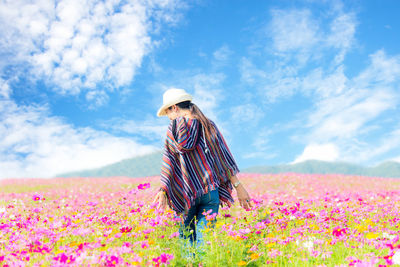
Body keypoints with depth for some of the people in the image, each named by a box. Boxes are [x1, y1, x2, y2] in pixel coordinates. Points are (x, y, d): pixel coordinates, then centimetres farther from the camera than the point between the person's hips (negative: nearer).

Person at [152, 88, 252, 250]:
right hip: (210, 190, 3)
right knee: (204, 238, 4)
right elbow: (223, 159, 7)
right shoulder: (209, 125, 9)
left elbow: (169, 160, -7)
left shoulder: (175, 125, -1)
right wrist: (238, 186, 9)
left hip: (186, 192, -3)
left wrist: (162, 190, -8)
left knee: (187, 237, 9)